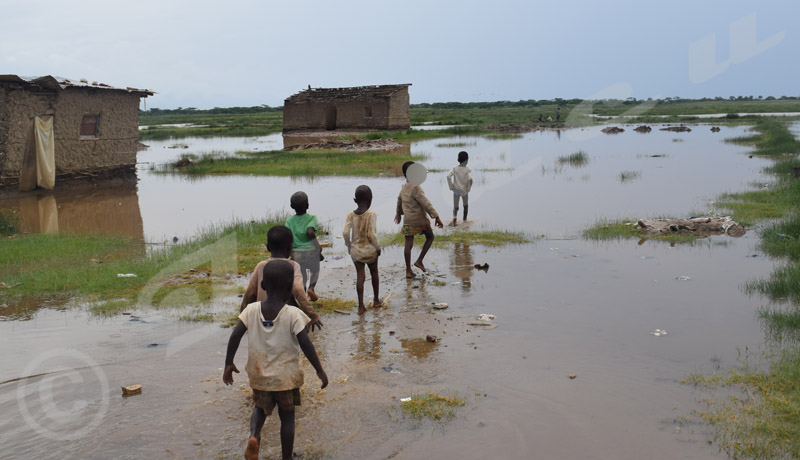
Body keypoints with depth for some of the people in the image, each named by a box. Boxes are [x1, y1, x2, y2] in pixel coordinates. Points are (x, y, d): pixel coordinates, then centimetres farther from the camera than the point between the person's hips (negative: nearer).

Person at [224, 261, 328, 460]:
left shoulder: (251, 310, -7)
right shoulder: (293, 314, -15)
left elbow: (235, 335, -10)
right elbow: (306, 345, -17)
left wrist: (228, 363, 1)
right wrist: (319, 369, -6)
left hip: (259, 375, 2)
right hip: (286, 376, -2)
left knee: (260, 409, 24)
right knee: (287, 416, 14)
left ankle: (254, 435, -4)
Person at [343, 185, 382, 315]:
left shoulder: (351, 215, -6)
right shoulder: (371, 214, -14)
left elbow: (345, 232, -11)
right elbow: (372, 234, -19)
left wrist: (349, 245, 5)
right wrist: (378, 247, -5)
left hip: (355, 250, 2)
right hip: (370, 250, -2)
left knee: (360, 275, 5)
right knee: (374, 272, 19)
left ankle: (361, 306, -1)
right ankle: (376, 300, 32)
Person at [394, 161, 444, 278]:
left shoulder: (404, 187, 6)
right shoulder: (416, 187, -19)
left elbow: (399, 200, 24)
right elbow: (426, 203, -24)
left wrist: (398, 213, 41)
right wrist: (436, 217, -23)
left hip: (408, 221, 6)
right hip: (420, 220, -6)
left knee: (408, 245, 6)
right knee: (430, 237, 17)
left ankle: (408, 271, 8)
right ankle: (419, 261, 9)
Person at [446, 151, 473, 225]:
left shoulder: (454, 168, -3)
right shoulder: (468, 169, -9)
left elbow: (448, 176, -15)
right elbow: (470, 179, -24)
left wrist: (451, 187, -6)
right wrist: (468, 188, -11)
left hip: (456, 190, 1)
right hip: (464, 191, -1)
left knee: (455, 207, 7)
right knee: (466, 205, 24)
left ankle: (455, 216, -22)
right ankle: (464, 219, 26)